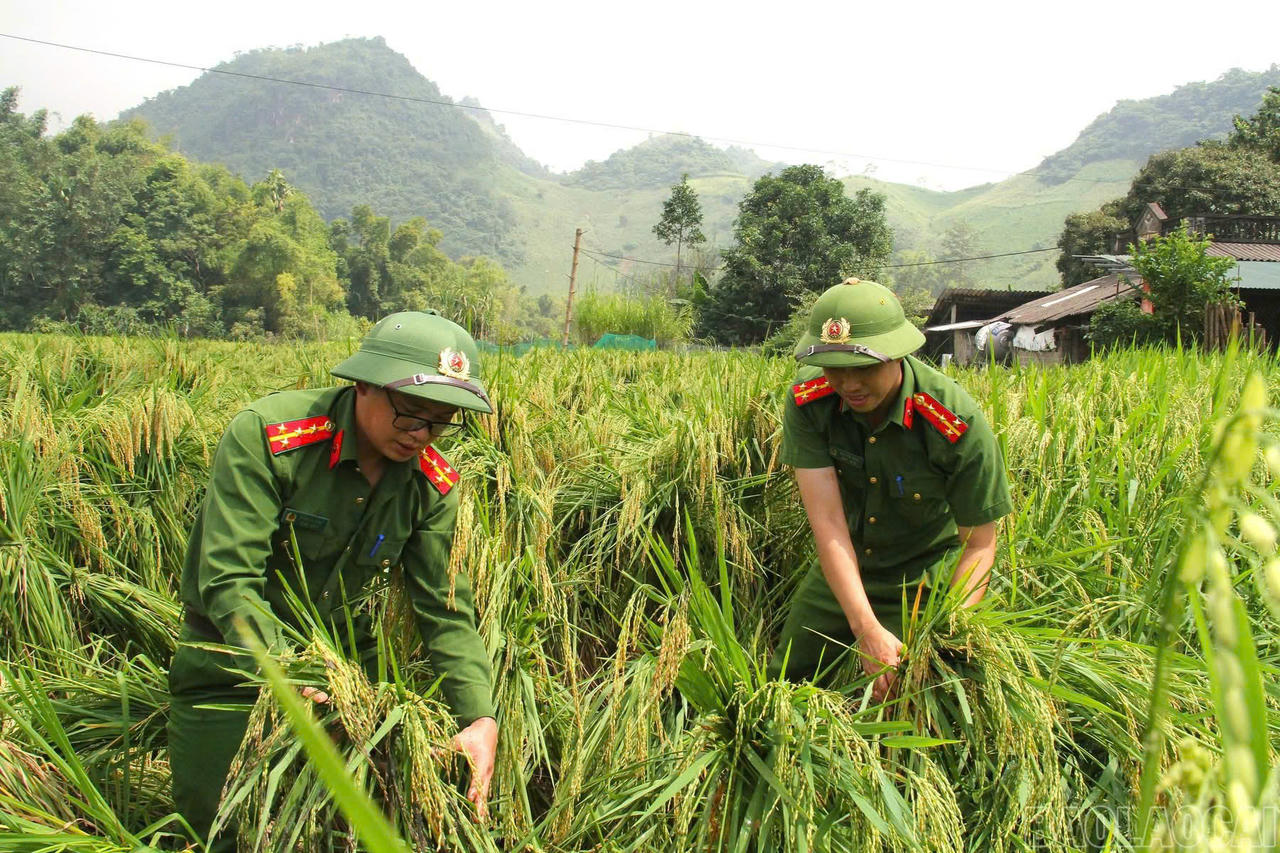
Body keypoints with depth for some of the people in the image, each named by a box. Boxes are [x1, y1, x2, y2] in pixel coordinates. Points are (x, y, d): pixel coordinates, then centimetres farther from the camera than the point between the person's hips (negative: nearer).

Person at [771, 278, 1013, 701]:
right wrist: (867, 629, -38)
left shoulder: (958, 422, -29)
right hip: (840, 571, 4)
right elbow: (827, 520, -28)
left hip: (924, 580, -3)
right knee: (783, 678, 16)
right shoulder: (808, 401, -22)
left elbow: (979, 544, -20)